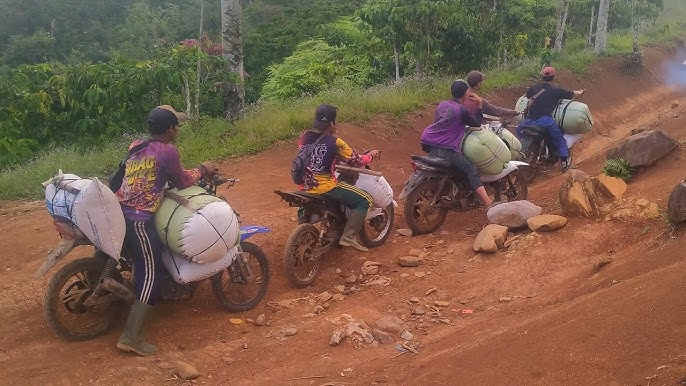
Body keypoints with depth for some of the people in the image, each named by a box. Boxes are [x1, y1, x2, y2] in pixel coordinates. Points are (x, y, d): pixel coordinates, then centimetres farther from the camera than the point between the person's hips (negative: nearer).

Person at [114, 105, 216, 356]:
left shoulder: (136, 147, 14)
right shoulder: (168, 152, -10)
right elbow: (182, 182, 1)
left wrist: (195, 173, 33)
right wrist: (202, 169, 19)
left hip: (117, 212, 9)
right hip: (139, 220, -9)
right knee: (151, 274, -3)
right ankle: (132, 337, -8)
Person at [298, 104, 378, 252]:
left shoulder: (304, 137, 3)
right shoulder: (334, 142, -15)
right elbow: (357, 161, -7)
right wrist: (371, 155, 13)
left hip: (305, 186, 7)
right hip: (326, 187, -7)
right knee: (365, 200, 1)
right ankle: (348, 236, -6)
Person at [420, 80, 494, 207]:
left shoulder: (442, 104, 16)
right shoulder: (462, 110, -4)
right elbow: (476, 123, 9)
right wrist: (480, 104, 11)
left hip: (429, 144, 8)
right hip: (447, 150, -8)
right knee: (471, 171, -11)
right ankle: (489, 203, -25)